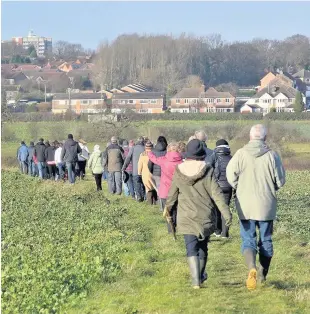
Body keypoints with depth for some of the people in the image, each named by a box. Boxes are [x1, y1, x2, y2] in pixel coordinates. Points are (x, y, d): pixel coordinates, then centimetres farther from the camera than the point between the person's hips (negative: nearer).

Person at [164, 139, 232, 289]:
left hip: (186, 217, 0)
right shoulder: (207, 171, -9)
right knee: (203, 245, 18)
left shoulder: (179, 171, -4)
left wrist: (168, 208, 26)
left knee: (191, 247, -1)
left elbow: (172, 194, 8)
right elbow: (217, 194, -13)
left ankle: (196, 280, -14)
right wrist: (226, 213, -12)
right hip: (206, 216, 0)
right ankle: (200, 275, 32)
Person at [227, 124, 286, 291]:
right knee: (266, 239, 16)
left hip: (245, 205, 0)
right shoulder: (271, 155, -9)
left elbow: (231, 177, -7)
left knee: (248, 239, 5)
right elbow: (280, 181, -3)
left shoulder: (240, 154, -9)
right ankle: (263, 275, 25)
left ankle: (251, 268, -21)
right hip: (267, 205, 0)